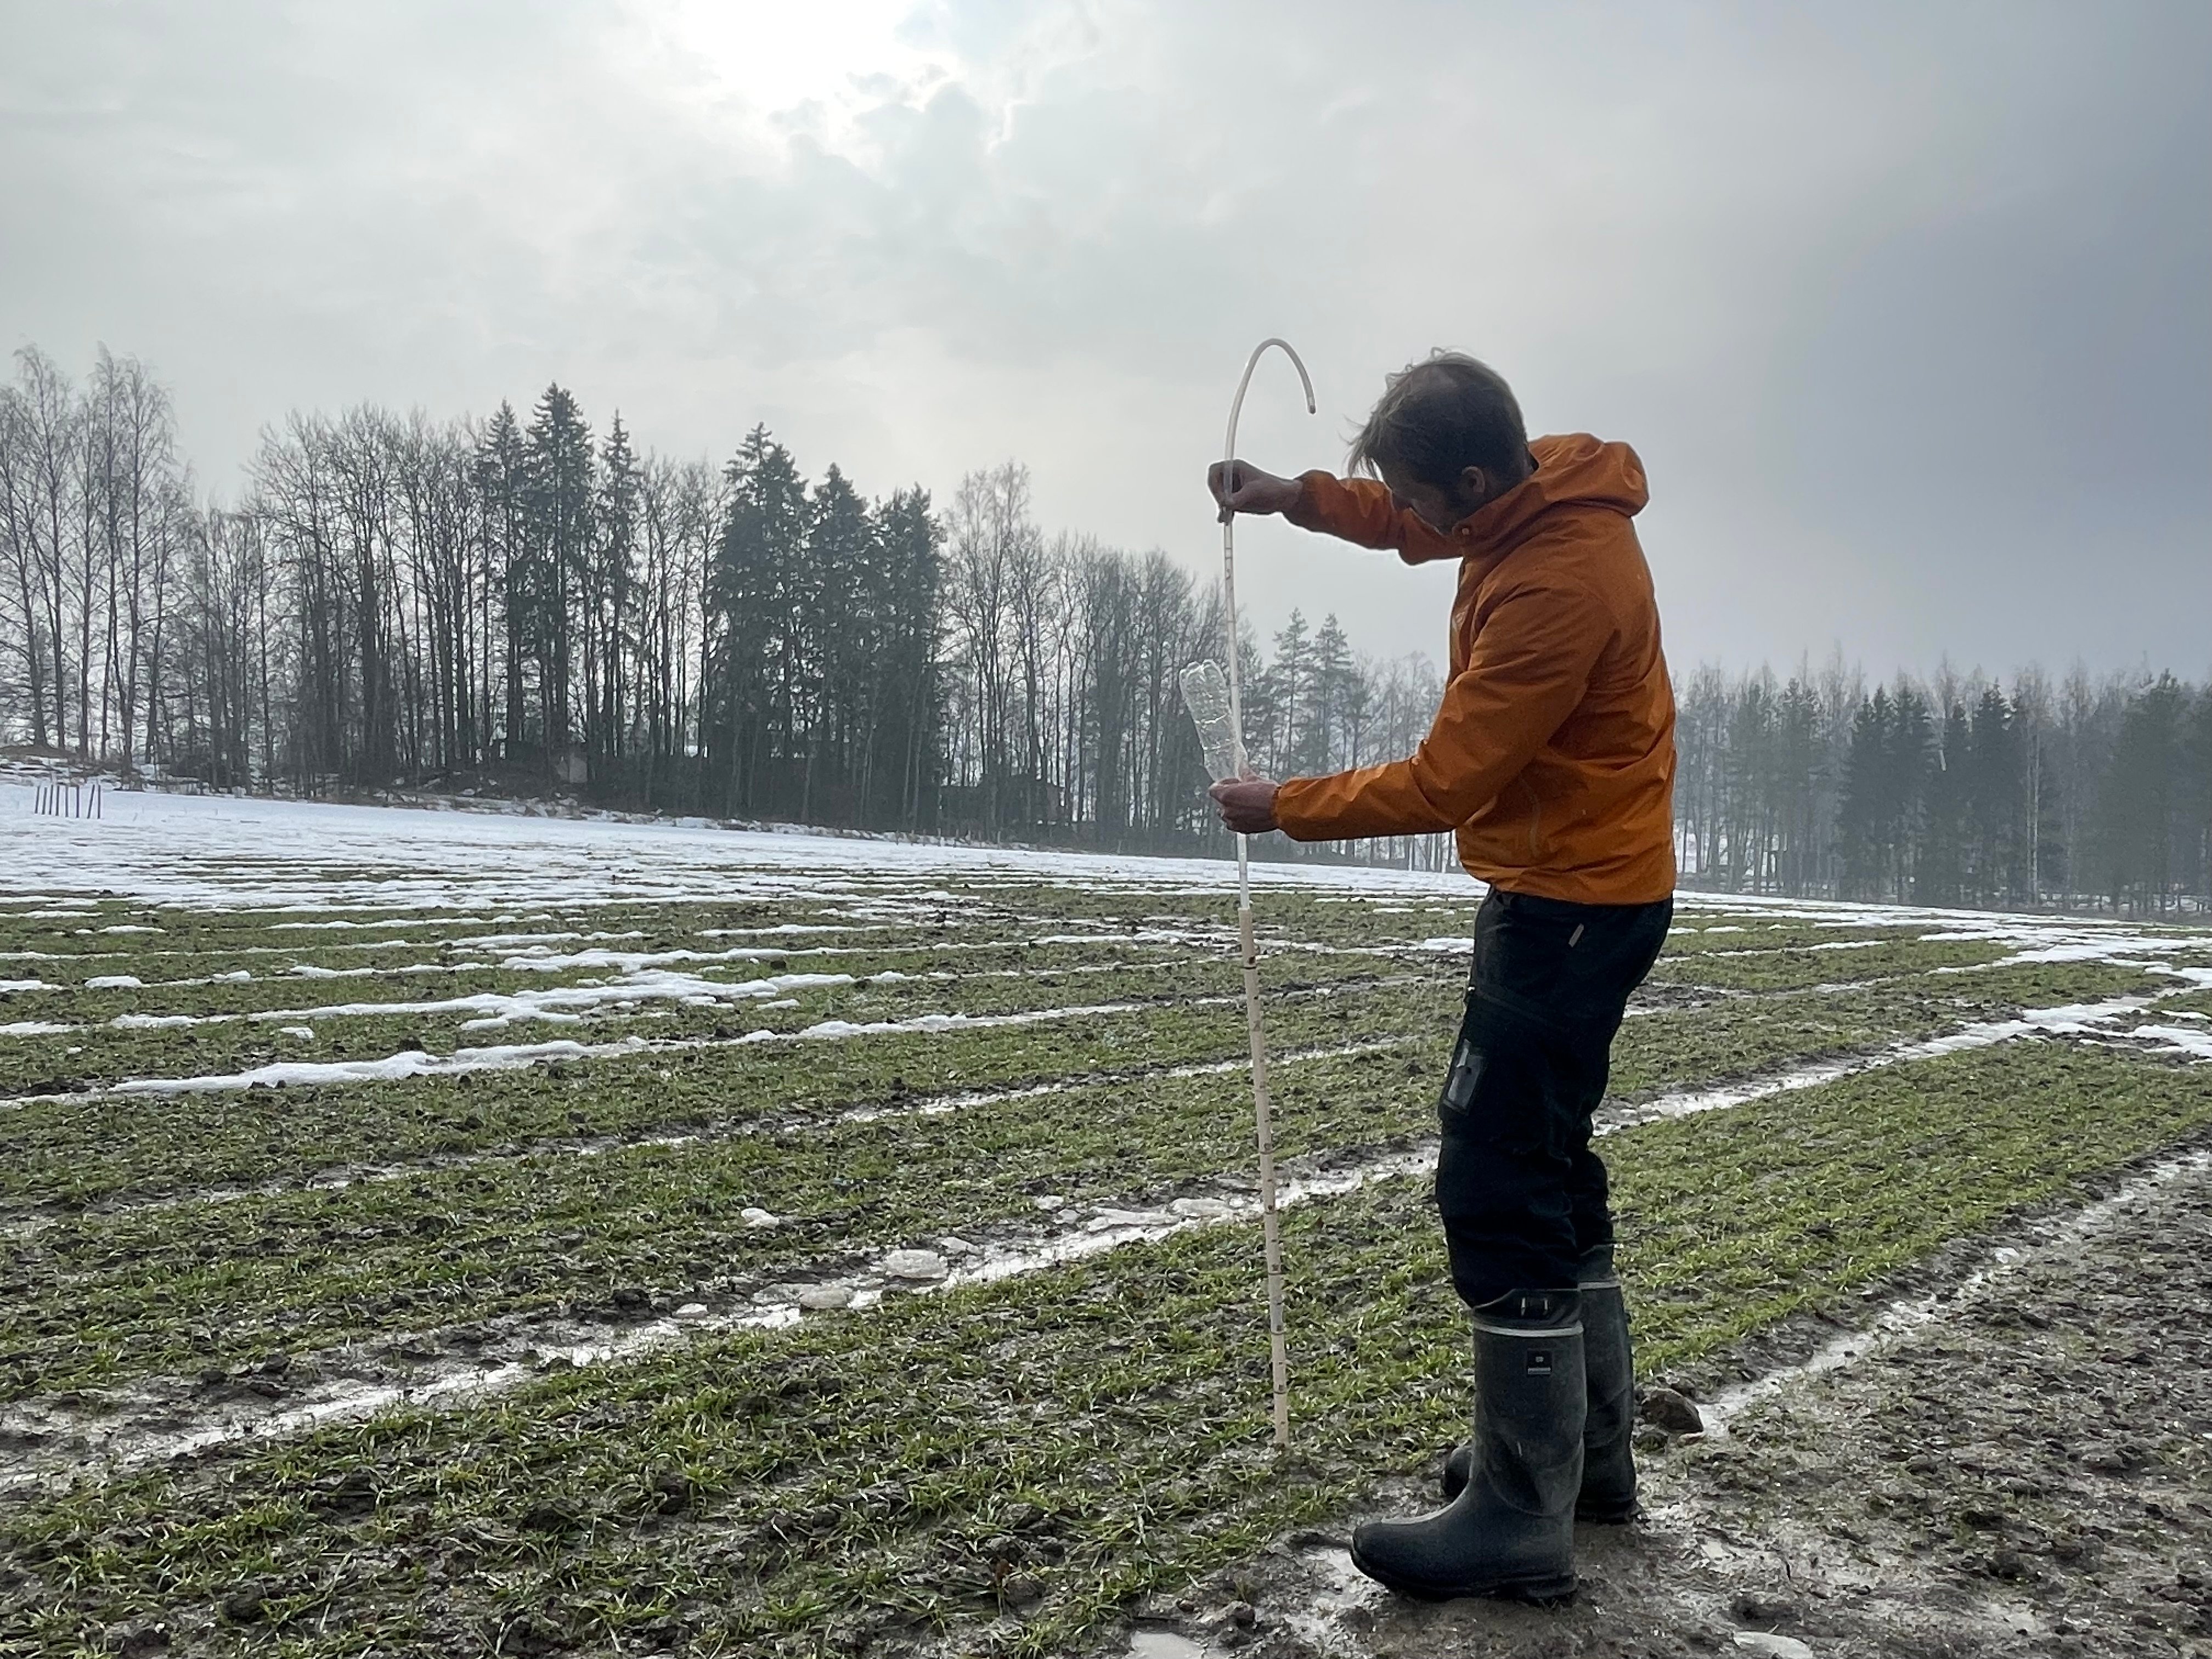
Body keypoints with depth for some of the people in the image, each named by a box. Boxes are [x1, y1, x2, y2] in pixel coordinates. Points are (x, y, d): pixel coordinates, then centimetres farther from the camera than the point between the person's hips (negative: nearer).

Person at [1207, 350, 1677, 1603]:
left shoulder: (1557, 585, -26)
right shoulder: (1538, 493, 3)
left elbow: (1441, 784, -23)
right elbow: (1416, 525, 22)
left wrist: (1284, 809, -10)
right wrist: (1300, 497, 5)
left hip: (1568, 907, -10)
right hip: (1579, 891, 10)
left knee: (1498, 1184, -7)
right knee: (1549, 1168, 16)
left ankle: (1522, 1519, 1)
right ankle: (1590, 1452, 28)